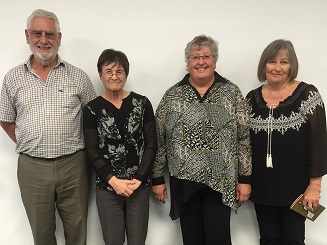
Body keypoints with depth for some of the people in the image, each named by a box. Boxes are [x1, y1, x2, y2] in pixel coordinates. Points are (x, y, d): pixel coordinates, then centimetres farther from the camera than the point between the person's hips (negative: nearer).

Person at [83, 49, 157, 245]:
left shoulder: (142, 103, -1)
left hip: (140, 186, 0)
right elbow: (92, 151, -1)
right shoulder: (92, 109, -1)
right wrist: (113, 180, -12)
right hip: (107, 187, 0)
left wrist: (138, 179, -9)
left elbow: (151, 145, -1)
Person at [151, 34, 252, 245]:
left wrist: (245, 178, -3)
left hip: (221, 182, -1)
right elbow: (159, 139, 4)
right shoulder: (172, 95, 2)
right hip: (184, 181, 1)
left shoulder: (232, 93, 1)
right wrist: (158, 178, 4)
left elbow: (244, 138, 0)